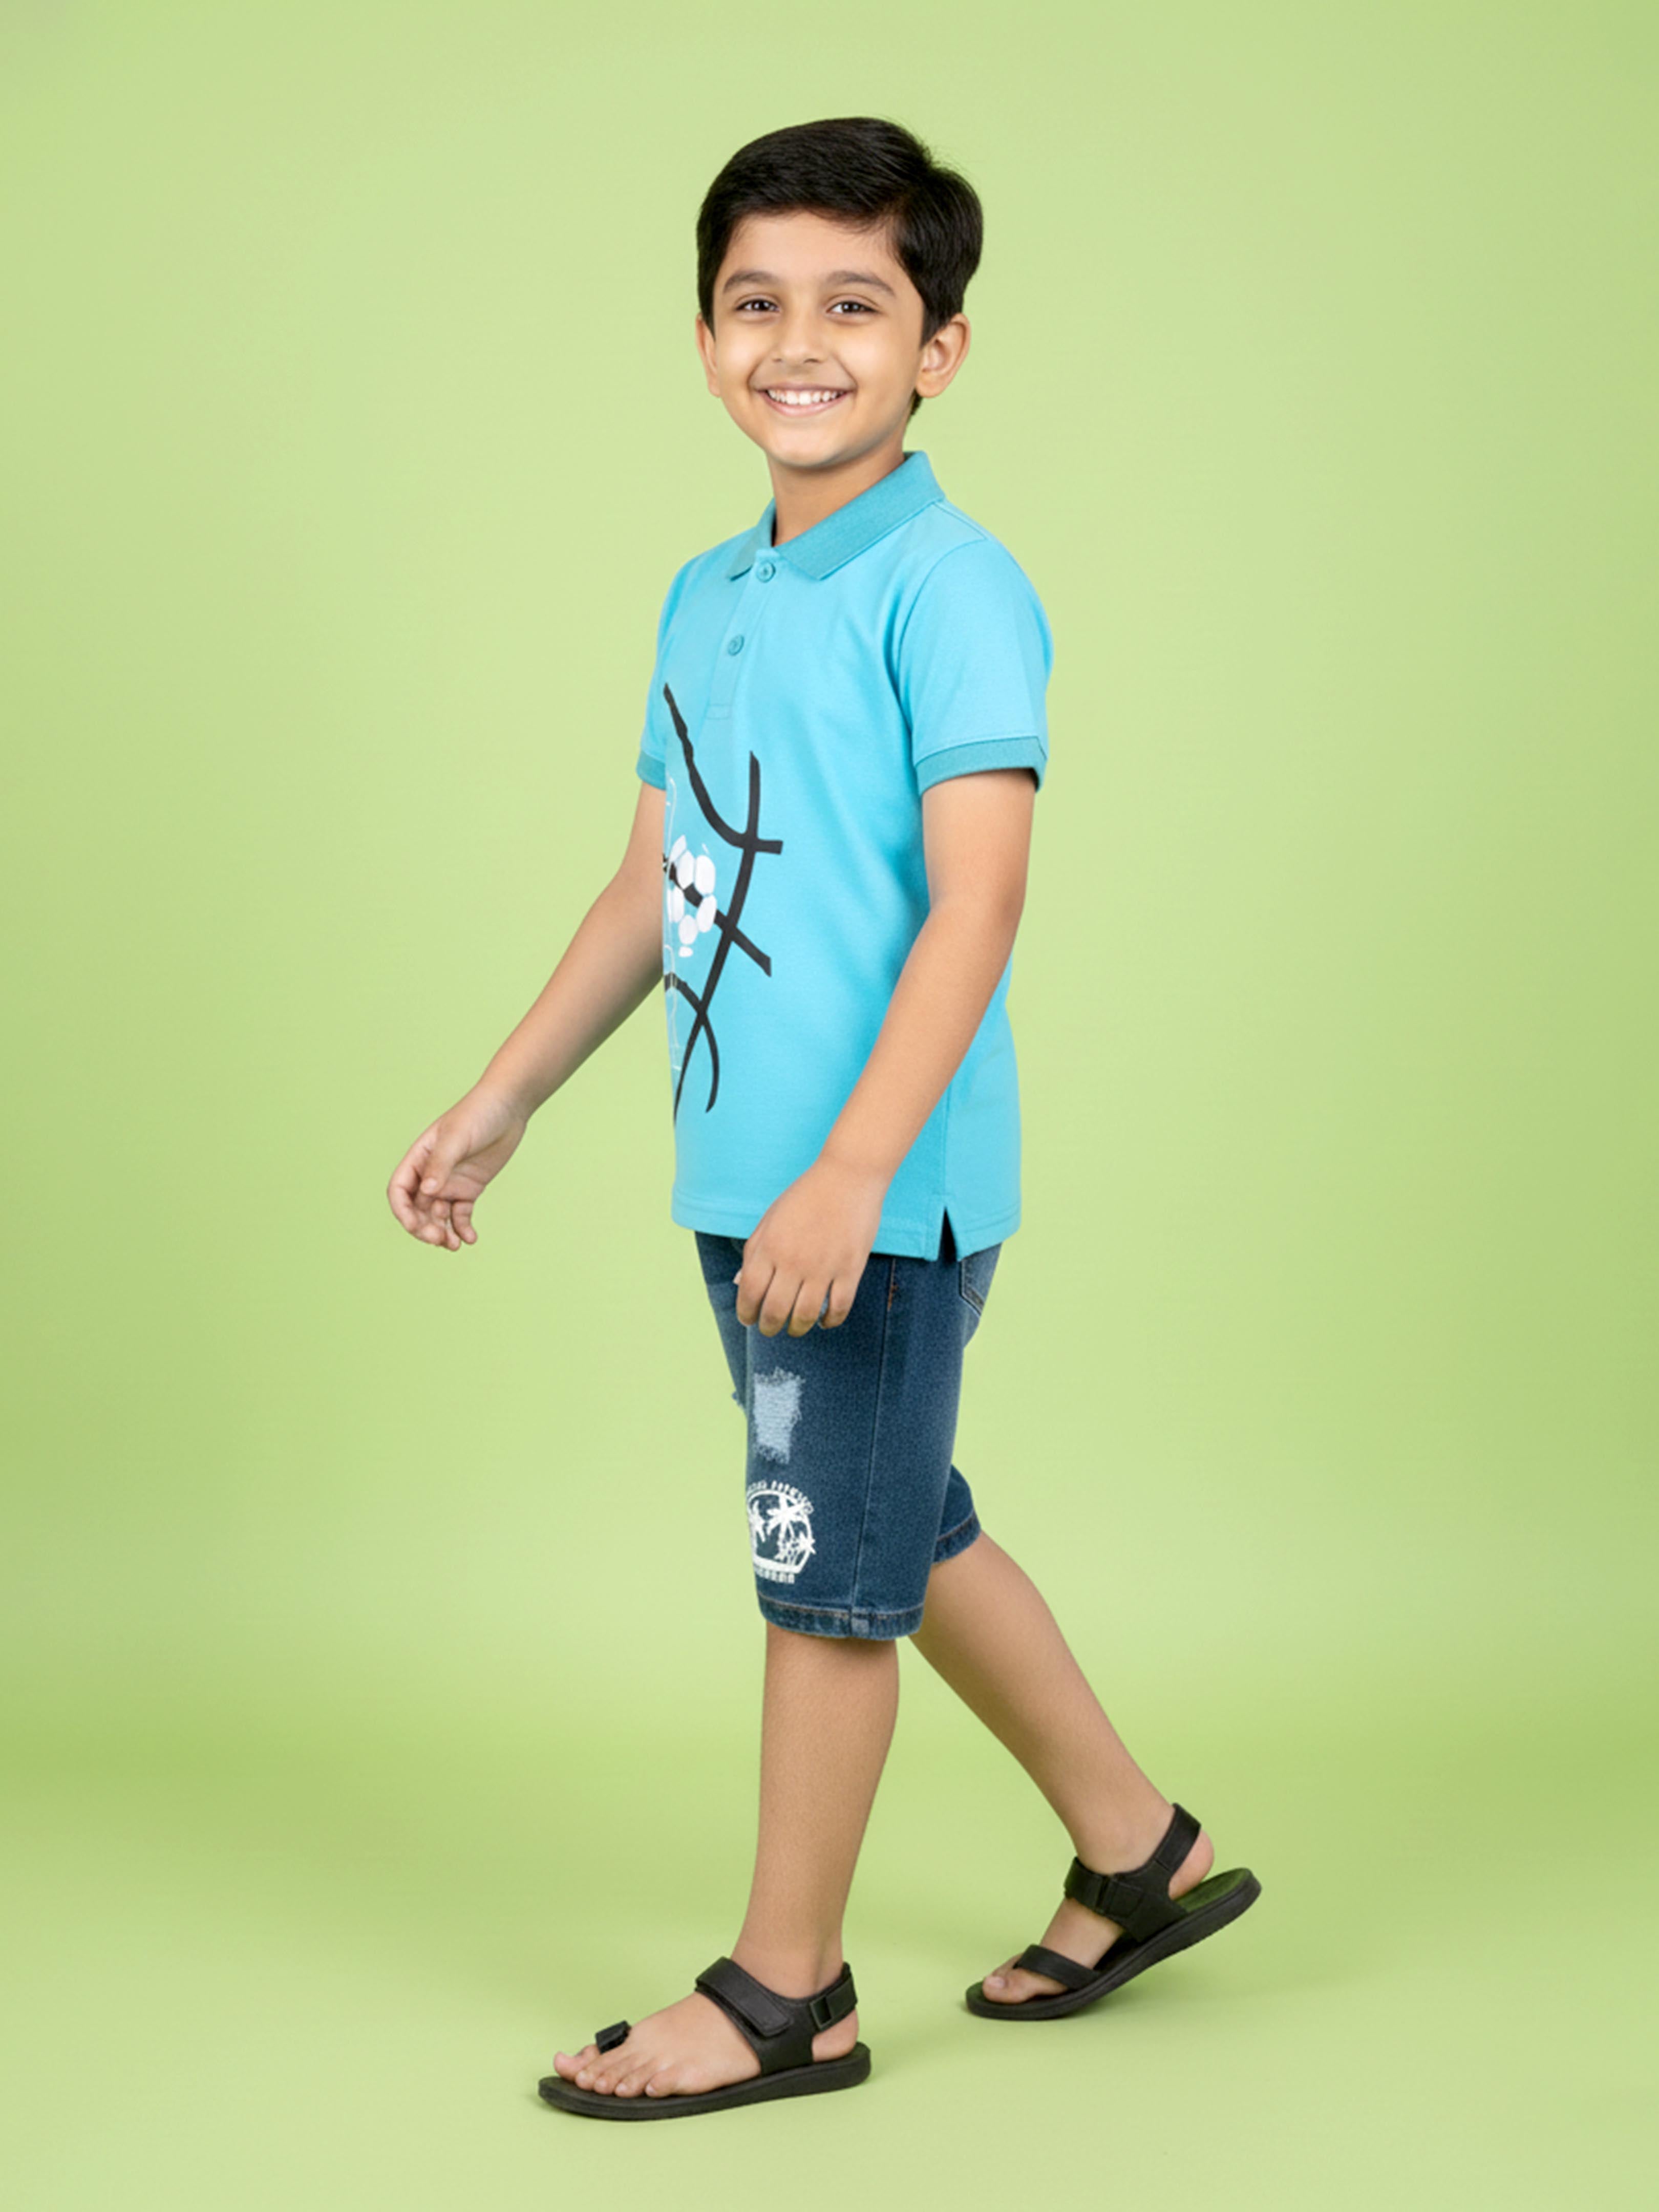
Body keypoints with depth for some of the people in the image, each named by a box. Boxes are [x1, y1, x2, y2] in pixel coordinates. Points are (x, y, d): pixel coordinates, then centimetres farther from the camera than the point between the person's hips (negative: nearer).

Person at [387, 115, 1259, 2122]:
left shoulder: (949, 588, -14)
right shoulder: (705, 600, 12)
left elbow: (978, 902, -21)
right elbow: (657, 885, 19)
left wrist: (855, 1168, -28)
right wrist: (502, 1100, 20)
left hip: (885, 1189, -9)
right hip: (743, 1175, 9)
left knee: (831, 1564, 3)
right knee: (898, 1528, 19)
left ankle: (786, 1990, 20)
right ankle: (1139, 1848, 37)